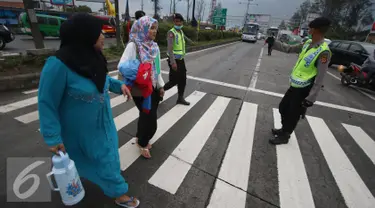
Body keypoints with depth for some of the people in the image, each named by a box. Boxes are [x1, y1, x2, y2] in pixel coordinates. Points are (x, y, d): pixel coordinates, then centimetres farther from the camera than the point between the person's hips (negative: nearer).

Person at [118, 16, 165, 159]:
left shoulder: (154, 46, 7)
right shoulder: (133, 45, -12)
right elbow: (122, 66, -17)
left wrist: (161, 85, 12)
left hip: (153, 87, 6)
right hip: (140, 89, -6)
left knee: (147, 115, 14)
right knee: (149, 117, 1)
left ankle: (141, 138, 40)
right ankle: (142, 143, 28)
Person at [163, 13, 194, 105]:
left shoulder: (181, 31, 13)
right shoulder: (171, 32, -14)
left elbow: (184, 36, 39)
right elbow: (170, 48, -26)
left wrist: (190, 41, 59)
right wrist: (173, 62, -36)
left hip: (181, 59, 8)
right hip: (175, 60, -8)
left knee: (182, 80, 8)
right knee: (174, 81, -7)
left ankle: (180, 98, 18)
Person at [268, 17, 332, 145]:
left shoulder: (323, 52, -21)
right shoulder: (308, 44, 2)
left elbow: (319, 79, -22)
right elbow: (288, 49, 15)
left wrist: (310, 99, -21)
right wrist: (273, 43, 8)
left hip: (303, 90, -8)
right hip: (294, 86, 8)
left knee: (293, 115, 6)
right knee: (283, 107, 20)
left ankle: (284, 136, 27)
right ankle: (284, 129, 42)